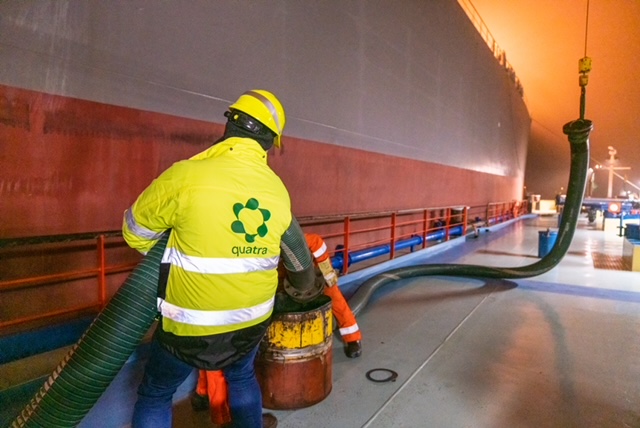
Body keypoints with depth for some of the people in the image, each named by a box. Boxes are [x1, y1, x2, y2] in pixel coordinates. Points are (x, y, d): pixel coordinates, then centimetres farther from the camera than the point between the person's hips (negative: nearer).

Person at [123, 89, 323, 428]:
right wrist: (304, 287, 32)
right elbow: (297, 254, 11)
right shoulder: (277, 189, -5)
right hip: (252, 321, 4)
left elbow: (135, 232, -5)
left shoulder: (185, 175, -21)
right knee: (241, 376, 33)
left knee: (155, 395, 23)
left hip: (191, 324, -4)